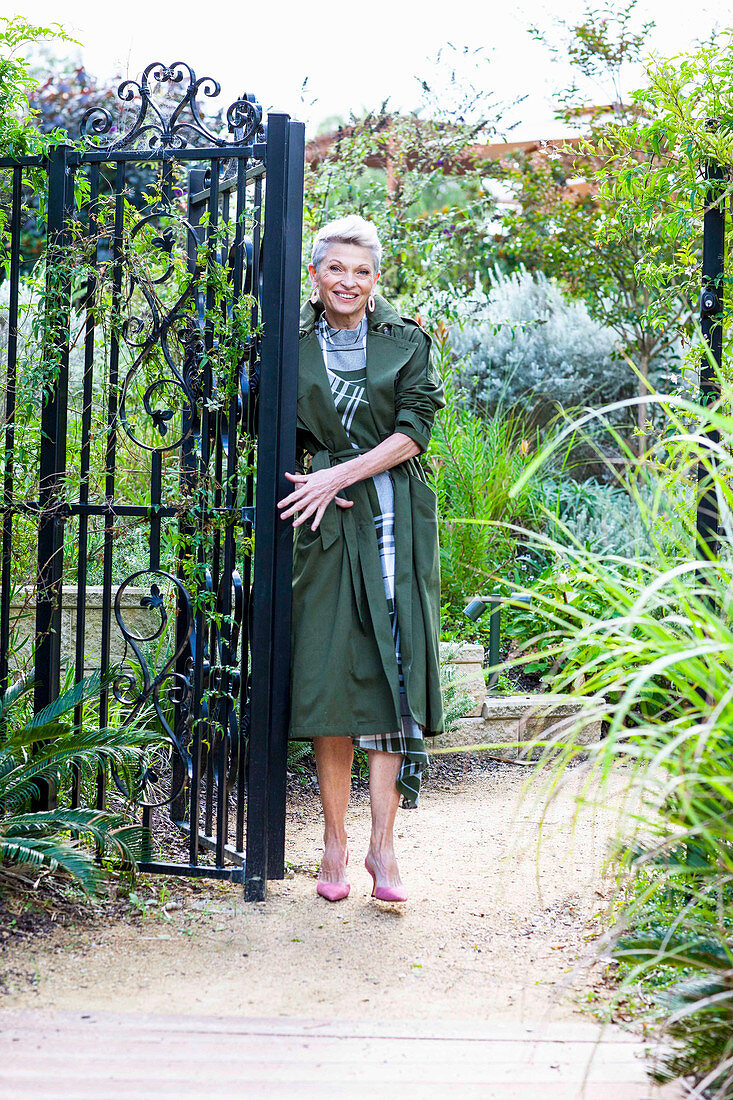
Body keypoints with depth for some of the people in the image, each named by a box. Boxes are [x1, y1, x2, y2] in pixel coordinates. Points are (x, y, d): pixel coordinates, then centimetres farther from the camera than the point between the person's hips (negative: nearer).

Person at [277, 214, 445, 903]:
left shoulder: (408, 342, 6)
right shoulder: (293, 346, 9)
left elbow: (415, 430, -3)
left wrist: (337, 476, -11)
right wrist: (306, 484, -8)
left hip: (396, 517, -1)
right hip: (325, 523, 1)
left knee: (393, 667, -7)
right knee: (328, 672, -3)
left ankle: (383, 845, -4)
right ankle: (334, 842, 7)